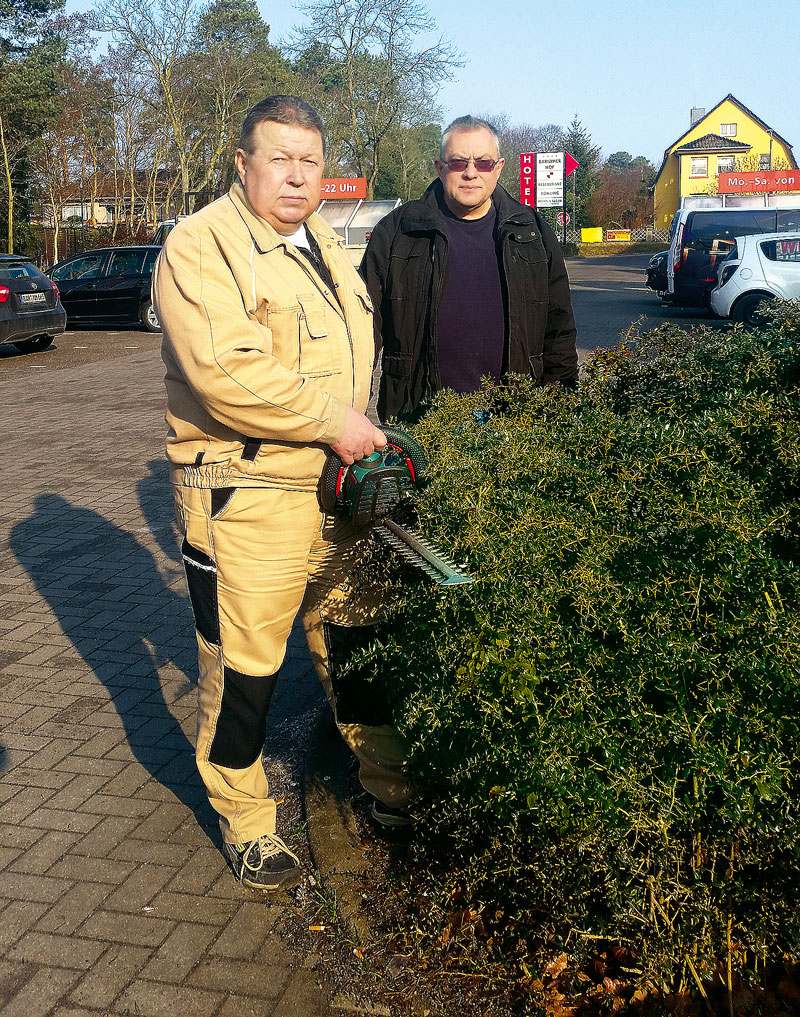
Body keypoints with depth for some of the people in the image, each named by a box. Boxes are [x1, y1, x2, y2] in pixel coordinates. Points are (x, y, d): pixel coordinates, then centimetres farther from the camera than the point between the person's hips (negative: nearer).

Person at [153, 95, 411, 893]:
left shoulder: (323, 246, 14)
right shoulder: (201, 246, -14)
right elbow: (226, 370, -27)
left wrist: (360, 433, 14)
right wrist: (332, 423, -21)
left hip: (335, 487, 8)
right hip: (247, 499, -8)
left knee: (355, 635, 20)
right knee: (243, 665, 4)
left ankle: (386, 778, 39)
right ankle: (245, 825, 23)